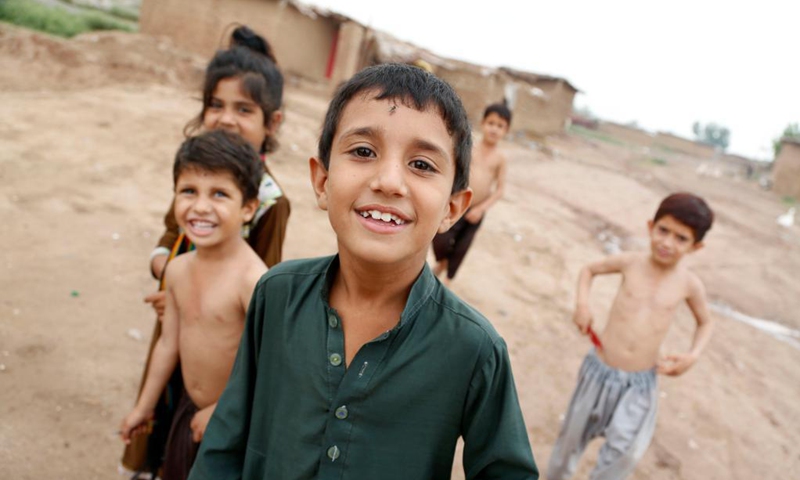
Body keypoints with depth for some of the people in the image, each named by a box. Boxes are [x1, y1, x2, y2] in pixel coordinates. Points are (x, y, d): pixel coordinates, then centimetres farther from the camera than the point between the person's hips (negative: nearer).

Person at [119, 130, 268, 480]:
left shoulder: (252, 279, -30)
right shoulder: (178, 270, -5)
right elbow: (169, 342, 7)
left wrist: (221, 411, -15)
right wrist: (144, 407, 16)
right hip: (189, 411, 7)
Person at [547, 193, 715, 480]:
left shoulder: (689, 284, -6)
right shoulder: (630, 263, -8)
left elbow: (705, 322, 13)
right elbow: (589, 270, 10)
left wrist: (693, 355, -5)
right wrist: (582, 304, -7)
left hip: (640, 383, 0)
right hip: (600, 371, 1)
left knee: (627, 452, -17)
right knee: (573, 436, 16)